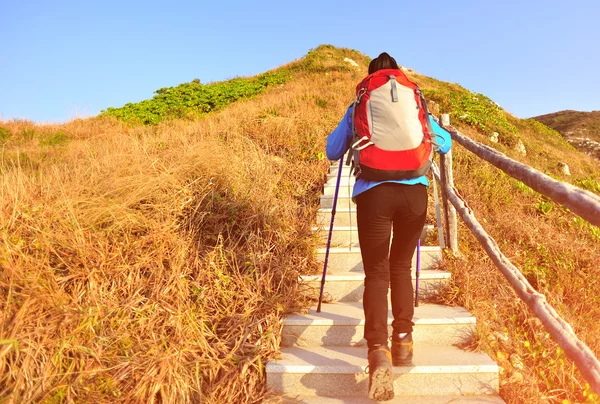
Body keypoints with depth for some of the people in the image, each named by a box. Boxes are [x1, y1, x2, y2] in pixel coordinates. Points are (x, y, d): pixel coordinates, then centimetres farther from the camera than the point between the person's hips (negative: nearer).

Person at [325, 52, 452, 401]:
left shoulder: (358, 107, 14)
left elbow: (332, 152, 19)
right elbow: (445, 143, 27)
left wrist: (355, 140, 39)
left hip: (374, 193, -2)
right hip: (415, 191, 2)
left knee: (376, 273, 3)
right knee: (401, 266, 19)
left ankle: (379, 351, -12)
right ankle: (404, 341, 20)